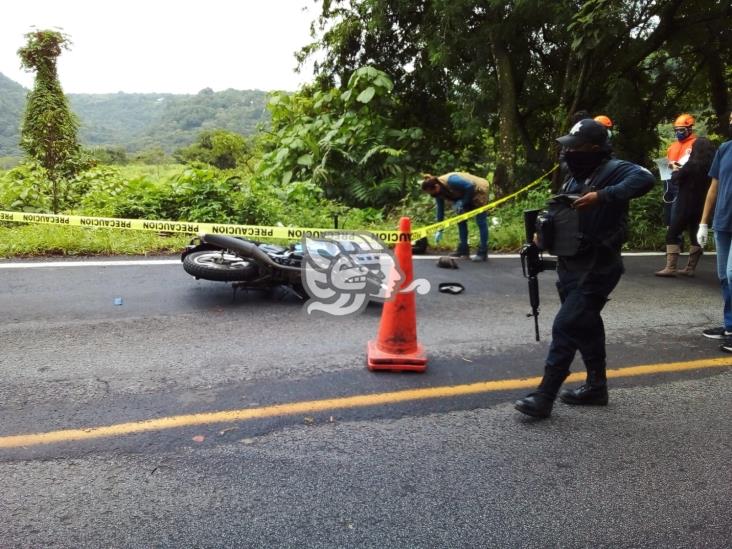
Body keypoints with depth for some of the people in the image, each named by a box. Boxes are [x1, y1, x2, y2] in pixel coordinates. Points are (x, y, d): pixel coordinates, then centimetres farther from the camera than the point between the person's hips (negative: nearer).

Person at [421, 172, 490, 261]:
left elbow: (470, 186, -30)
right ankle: (463, 249, 16)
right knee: (461, 220, 8)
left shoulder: (451, 181, -34)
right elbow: (440, 210, -2)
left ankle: (483, 253, -7)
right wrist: (439, 230, -2)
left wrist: (463, 202, -25)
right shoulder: (438, 192, -8)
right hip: (467, 195, 9)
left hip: (478, 190, -9)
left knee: (480, 222, -9)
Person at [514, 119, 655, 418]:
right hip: (572, 267, 9)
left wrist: (602, 196, -38)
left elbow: (644, 178, -33)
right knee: (585, 325, 17)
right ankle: (596, 385, 32)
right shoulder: (577, 177, 13)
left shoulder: (612, 169, -13)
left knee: (565, 327, -10)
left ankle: (544, 397, -4)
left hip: (597, 269, -9)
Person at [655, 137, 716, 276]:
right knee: (696, 237, 12)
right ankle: (690, 268, 15)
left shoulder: (692, 164, -13)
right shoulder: (712, 167, 4)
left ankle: (670, 268, -12)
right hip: (701, 207, 6)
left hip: (686, 206, -6)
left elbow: (675, 180, -7)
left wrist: (675, 172, 15)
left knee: (672, 235, -3)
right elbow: (712, 187, 16)